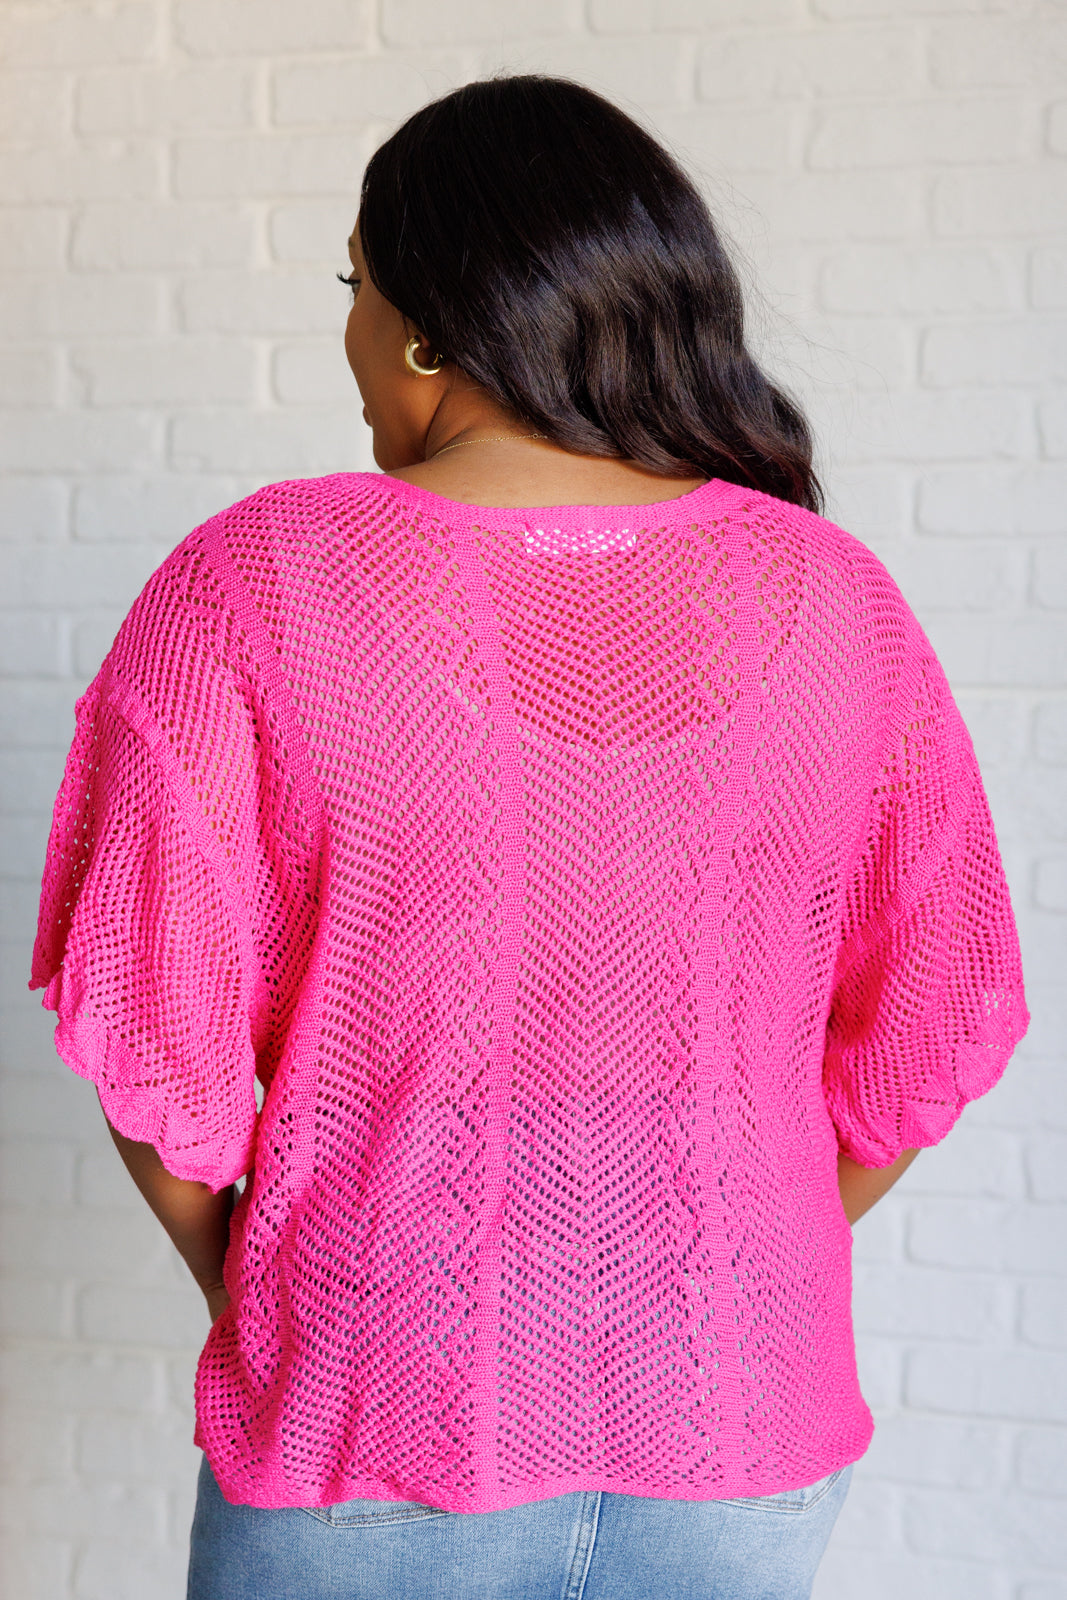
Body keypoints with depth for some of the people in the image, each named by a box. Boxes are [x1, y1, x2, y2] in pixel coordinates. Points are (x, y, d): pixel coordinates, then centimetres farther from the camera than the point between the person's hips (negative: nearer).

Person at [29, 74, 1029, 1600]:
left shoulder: (250, 588, -14)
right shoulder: (836, 598, -6)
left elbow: (152, 1024, -11)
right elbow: (935, 1027, 1)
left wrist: (252, 1290, 7)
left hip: (377, 1424, -2)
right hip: (744, 1427, 3)